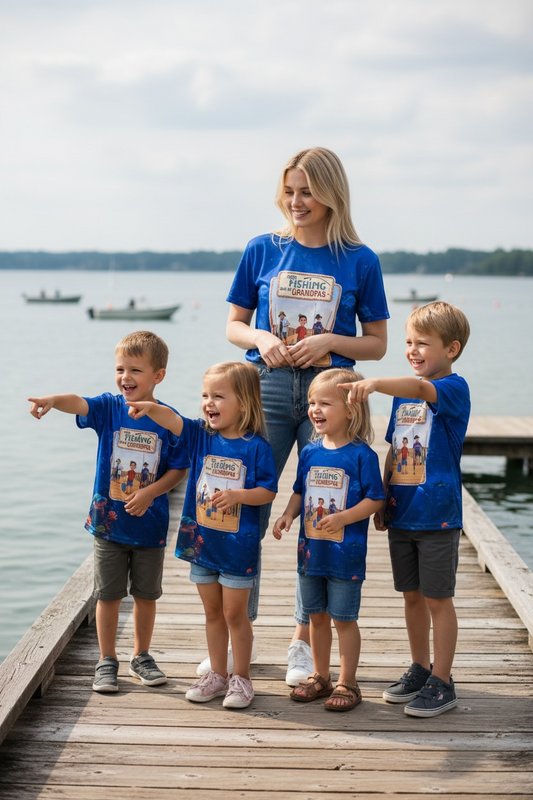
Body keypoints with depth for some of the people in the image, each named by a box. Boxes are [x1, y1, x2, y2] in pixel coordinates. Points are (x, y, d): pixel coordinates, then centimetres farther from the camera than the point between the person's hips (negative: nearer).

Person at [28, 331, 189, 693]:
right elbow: (79, 403, -26)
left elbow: (179, 469, -5)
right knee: (108, 594, 9)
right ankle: (107, 661, 22)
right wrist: (52, 400, -47)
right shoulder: (109, 407, -5)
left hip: (149, 524, 0)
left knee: (146, 594, 14)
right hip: (109, 522, 0)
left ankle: (141, 656, 31)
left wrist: (150, 493, -19)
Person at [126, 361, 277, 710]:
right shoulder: (201, 435, -1)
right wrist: (149, 407, -37)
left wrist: (238, 495, -25)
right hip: (201, 540, 4)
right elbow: (173, 420, -17)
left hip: (238, 546, -4)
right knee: (213, 613, 16)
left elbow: (268, 491, -9)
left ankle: (241, 678, 20)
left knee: (235, 613, 5)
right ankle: (217, 675, 29)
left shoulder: (256, 447, -11)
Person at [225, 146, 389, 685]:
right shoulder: (263, 250, 6)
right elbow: (233, 326, 11)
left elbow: (376, 345, 6)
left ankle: (304, 642, 17)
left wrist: (330, 342, -11)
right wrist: (261, 338, -10)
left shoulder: (360, 261, 3)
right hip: (268, 386, 1)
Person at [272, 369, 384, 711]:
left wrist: (343, 518, -23)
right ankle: (320, 677, 30)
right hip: (311, 550, 6)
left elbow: (375, 499, -12)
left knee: (344, 618, 3)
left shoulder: (362, 454, -12)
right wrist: (289, 515, -4)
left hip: (346, 552, -6)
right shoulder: (310, 452, 5)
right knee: (316, 616, 16)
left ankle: (347, 684, 15)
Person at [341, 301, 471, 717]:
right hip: (401, 512, 7)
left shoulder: (454, 387, -11)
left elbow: (422, 389, -34)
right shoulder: (403, 391, 12)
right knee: (412, 595, 14)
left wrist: (376, 382, -49)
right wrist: (382, 499, 14)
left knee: (437, 598, 1)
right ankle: (420, 670, 28)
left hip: (437, 514, -7)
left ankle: (442, 683, 11)